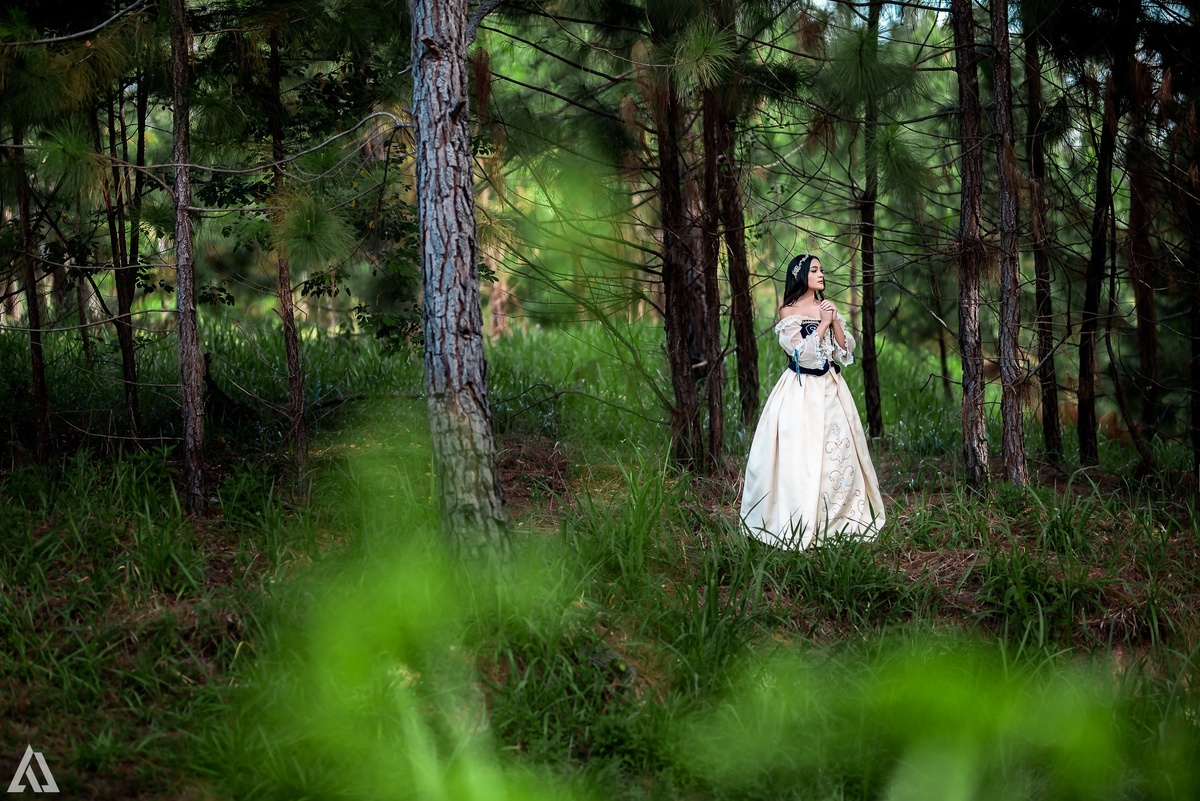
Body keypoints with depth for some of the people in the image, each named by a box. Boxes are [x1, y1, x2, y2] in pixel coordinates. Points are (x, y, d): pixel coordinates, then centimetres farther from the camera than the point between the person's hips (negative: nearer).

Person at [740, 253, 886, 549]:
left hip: (831, 389, 6)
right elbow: (802, 354, -15)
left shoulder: (827, 307, 11)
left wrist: (835, 321, -6)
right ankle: (802, 526, -3)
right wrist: (823, 323, -12)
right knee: (802, 454, -7)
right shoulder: (789, 312, -5)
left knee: (839, 451, 4)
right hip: (802, 390, -6)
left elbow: (847, 349, 7)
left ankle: (838, 520, 11)